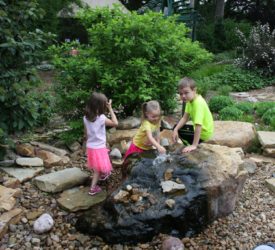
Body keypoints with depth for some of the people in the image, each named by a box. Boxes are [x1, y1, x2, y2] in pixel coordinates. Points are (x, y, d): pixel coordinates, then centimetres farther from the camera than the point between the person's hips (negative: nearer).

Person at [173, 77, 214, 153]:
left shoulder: (198, 103, -33)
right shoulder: (190, 99, -5)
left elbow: (198, 125, -37)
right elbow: (185, 118, 0)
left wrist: (194, 145, -37)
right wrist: (175, 129, -13)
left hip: (203, 133, -9)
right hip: (198, 129, 9)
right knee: (177, 128, 14)